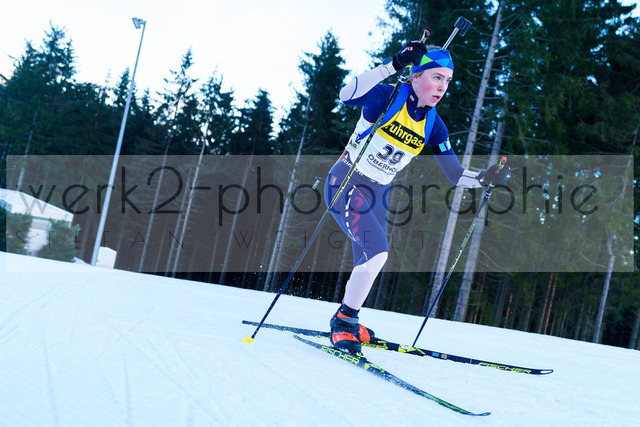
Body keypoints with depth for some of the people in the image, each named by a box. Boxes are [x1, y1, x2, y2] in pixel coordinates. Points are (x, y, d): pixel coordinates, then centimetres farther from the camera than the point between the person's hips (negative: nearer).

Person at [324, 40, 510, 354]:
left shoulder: (433, 126, -2)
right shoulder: (386, 97, -16)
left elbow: (456, 175, 1)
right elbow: (347, 95, -37)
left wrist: (485, 179, -18)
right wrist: (393, 65, -43)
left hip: (377, 194, 7)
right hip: (345, 184, -6)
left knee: (366, 264, 13)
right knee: (377, 252, -22)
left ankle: (346, 321, 38)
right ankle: (344, 322, -5)